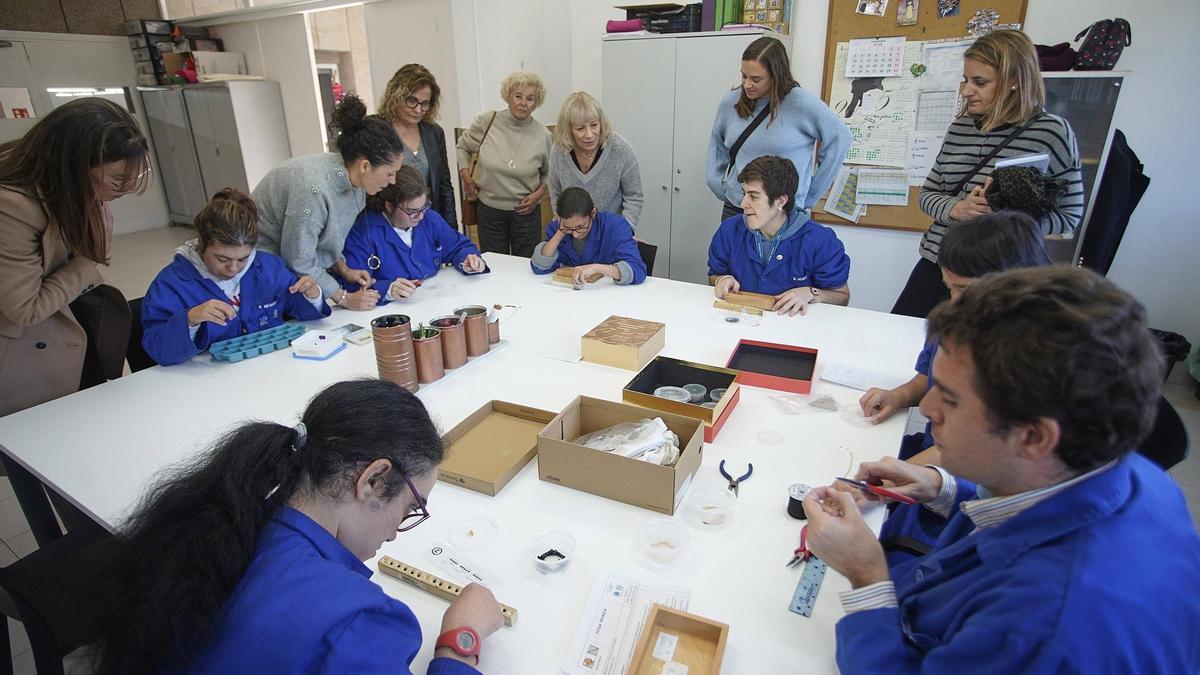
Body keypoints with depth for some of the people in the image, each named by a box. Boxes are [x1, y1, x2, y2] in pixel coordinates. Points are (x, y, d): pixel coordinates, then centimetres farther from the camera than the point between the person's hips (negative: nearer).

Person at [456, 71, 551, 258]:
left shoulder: (542, 135, -5)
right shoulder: (487, 121, -6)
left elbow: (548, 173, 12)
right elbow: (463, 146, 13)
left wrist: (539, 193, -4)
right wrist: (465, 175, 2)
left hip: (526, 212, 0)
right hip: (489, 209, 0)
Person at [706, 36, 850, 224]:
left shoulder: (802, 103, -9)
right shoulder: (730, 102, 2)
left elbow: (839, 138, -1)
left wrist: (809, 197, 0)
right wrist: (720, 187, 11)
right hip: (733, 210, 4)